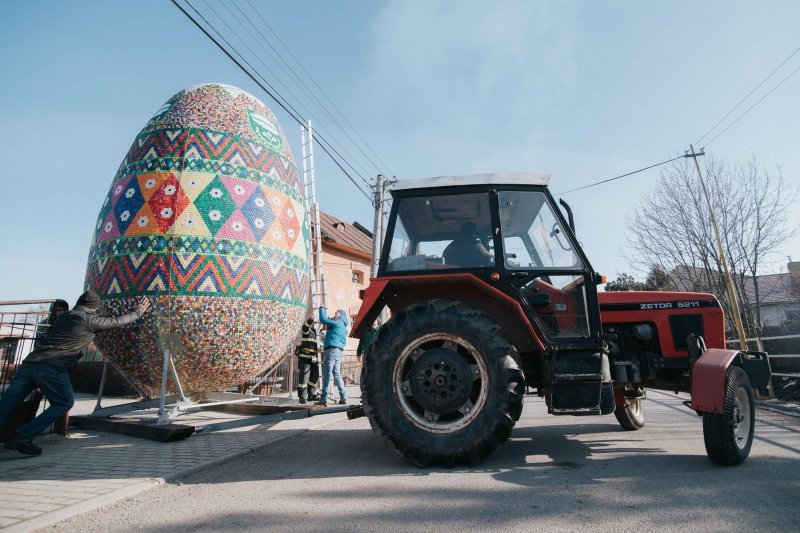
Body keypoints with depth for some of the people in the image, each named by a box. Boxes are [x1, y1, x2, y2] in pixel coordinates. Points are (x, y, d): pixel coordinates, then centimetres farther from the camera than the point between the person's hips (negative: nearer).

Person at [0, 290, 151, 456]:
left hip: (30, 362, 7)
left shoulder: (63, 316, 22)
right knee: (63, 404, 9)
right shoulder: (89, 320, 2)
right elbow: (118, 321, 13)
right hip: (51, 368, -7)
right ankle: (23, 436, -2)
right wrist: (139, 312, 29)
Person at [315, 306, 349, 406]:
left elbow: (323, 319, -8)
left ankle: (323, 399, -11)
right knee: (337, 374, 11)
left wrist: (322, 309, 6)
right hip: (339, 350, 9)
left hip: (332, 349, -9)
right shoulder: (343, 327, 24)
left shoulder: (337, 322, -3)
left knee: (327, 374, -9)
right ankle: (343, 397, 8)